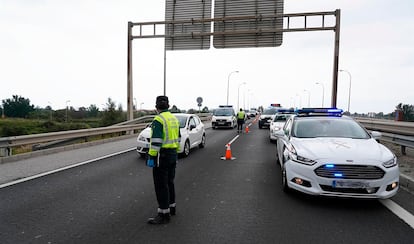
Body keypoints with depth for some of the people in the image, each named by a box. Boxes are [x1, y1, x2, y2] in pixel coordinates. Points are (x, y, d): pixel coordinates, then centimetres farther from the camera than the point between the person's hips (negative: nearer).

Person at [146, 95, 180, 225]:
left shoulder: (158, 120, -15)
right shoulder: (174, 118, 11)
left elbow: (156, 141, -22)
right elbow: (177, 138, 16)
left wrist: (151, 157, -19)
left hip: (162, 156, -9)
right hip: (172, 154, 9)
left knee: (161, 185, -2)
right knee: (169, 182, 19)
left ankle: (164, 214, 4)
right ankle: (171, 207, 31)